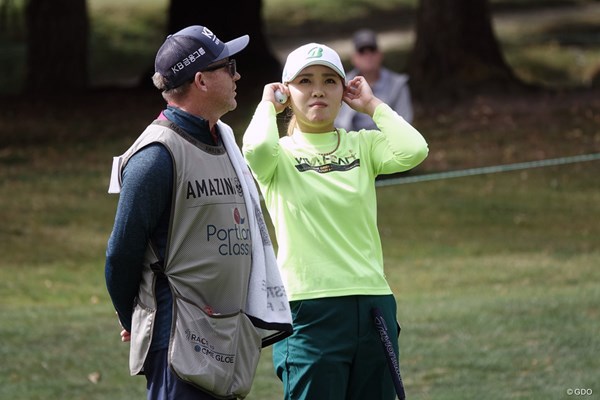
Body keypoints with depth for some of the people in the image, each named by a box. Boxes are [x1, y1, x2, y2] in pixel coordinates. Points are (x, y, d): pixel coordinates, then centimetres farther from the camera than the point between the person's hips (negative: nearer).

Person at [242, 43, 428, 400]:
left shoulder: (363, 145, 9)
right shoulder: (280, 154, 3)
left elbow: (413, 151, -11)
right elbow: (256, 148, -23)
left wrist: (371, 105, 0)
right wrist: (268, 105, -3)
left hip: (373, 301, 3)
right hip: (309, 310, -3)